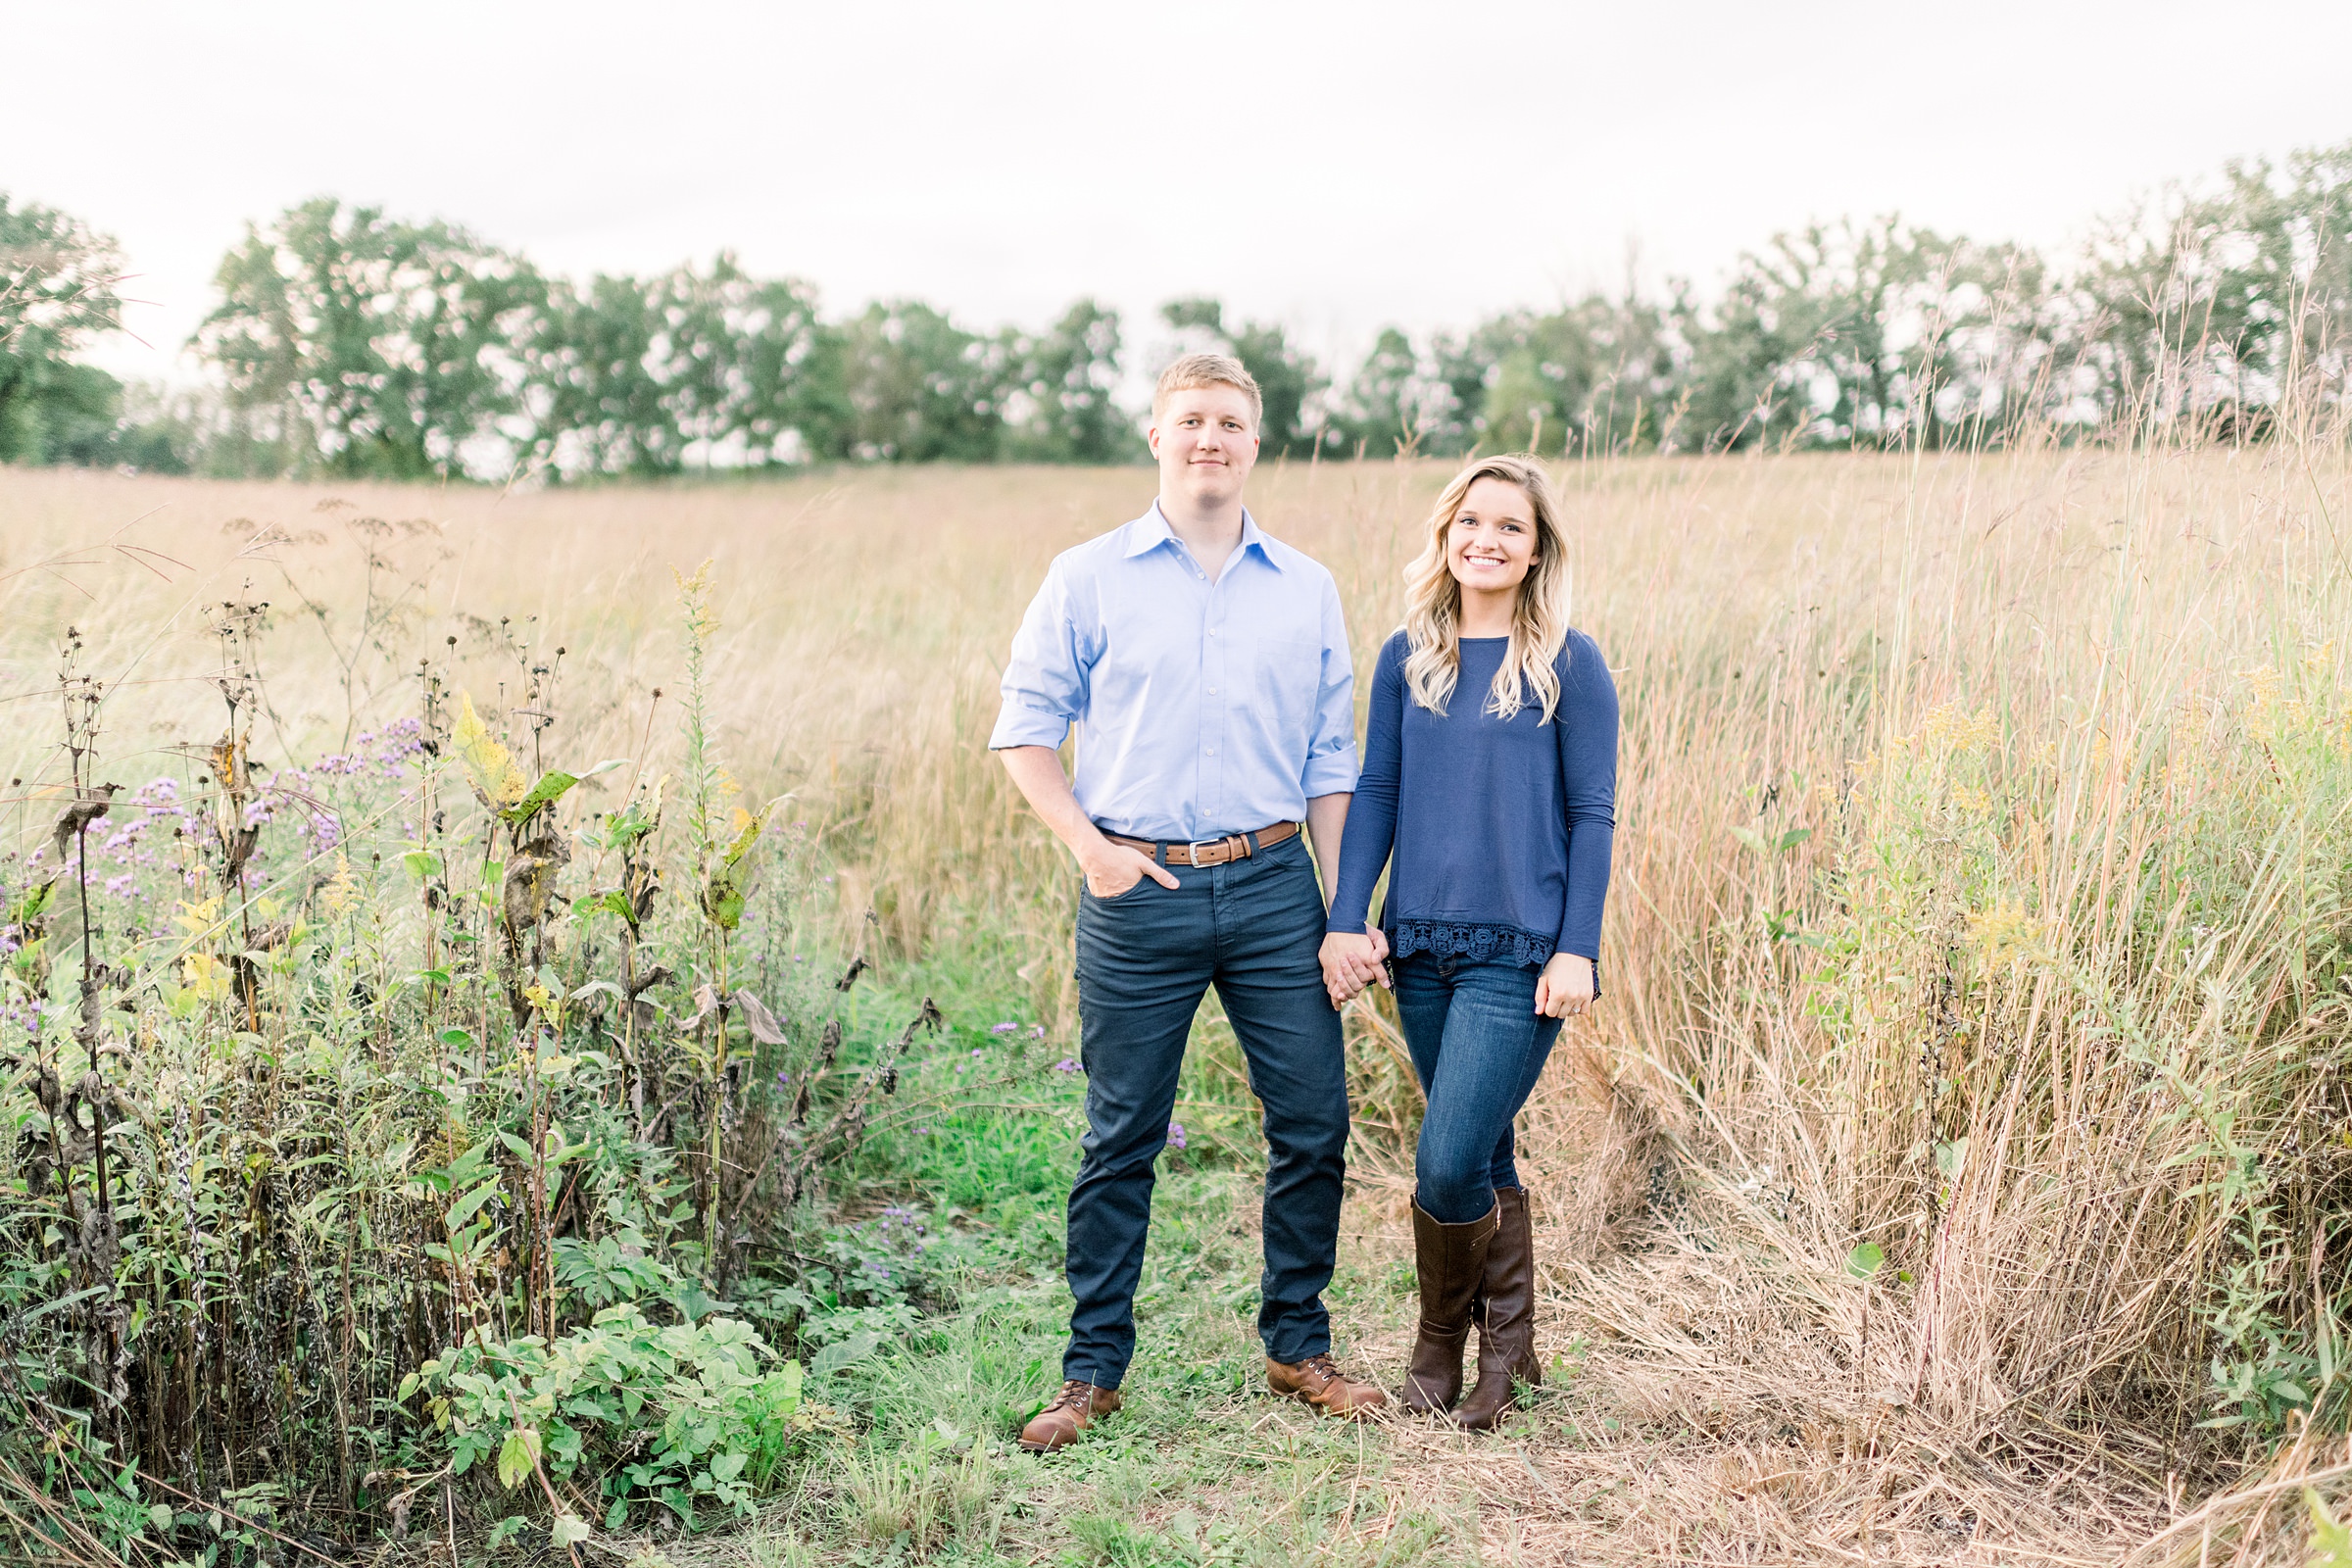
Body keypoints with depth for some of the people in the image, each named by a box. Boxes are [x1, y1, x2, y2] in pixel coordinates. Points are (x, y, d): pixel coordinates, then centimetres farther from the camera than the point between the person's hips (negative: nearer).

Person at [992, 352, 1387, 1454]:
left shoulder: (1308, 590, 9)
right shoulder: (1088, 579, 2)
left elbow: (1331, 763, 11)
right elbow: (1025, 728, 4)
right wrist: (1091, 848, -8)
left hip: (1273, 887, 2)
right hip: (1137, 893, -2)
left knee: (1315, 1123, 4)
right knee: (1122, 1138, 5)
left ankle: (1298, 1346, 24)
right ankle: (1094, 1369, 19)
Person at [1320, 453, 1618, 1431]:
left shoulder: (1570, 666, -3)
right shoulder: (1406, 659, 8)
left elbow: (1592, 815, -3)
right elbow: (1375, 794, 9)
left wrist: (1577, 949, -9)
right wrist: (1346, 920, 0)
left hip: (1521, 952, -4)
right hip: (1424, 946, 4)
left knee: (1449, 1165, -9)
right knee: (1481, 1159, 13)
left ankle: (1442, 1344, 16)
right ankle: (1510, 1346, 30)